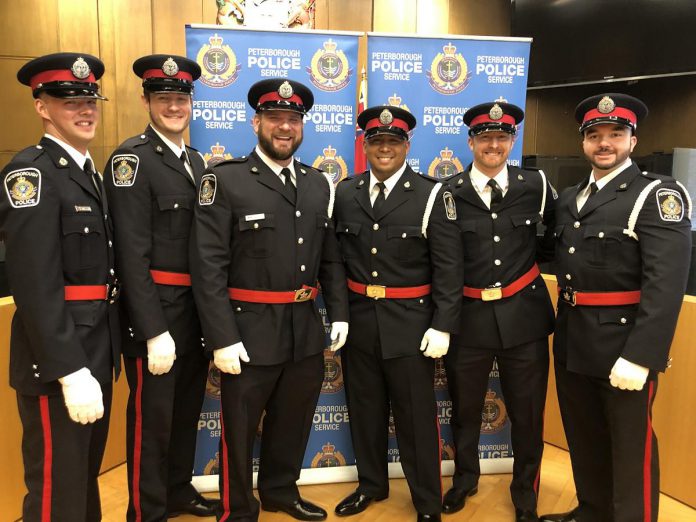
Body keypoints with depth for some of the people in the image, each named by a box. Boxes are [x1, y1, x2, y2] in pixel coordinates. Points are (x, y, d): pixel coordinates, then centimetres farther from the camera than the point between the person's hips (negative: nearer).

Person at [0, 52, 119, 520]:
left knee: (87, 477, 24)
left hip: (96, 350, 9)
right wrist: (71, 372, -25)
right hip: (57, 360, -8)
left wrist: (102, 357, 13)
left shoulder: (89, 173, 12)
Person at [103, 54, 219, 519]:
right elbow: (133, 254, -19)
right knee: (152, 416, 6)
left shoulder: (195, 160, 12)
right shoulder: (132, 158, -12)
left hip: (197, 308, 8)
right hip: (154, 311, -8)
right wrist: (155, 331, -22)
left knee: (187, 408, 21)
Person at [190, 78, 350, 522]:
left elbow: (331, 258, 11)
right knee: (239, 431, 12)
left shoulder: (319, 184, 8)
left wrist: (339, 314, 3)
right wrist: (222, 338, -18)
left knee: (293, 422, 21)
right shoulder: (225, 180, -8)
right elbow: (209, 267, -13)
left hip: (306, 331, 5)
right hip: (250, 331, -5)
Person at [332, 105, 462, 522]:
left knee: (417, 417, 8)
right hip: (358, 322, 4)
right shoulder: (345, 193, 6)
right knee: (365, 410, 18)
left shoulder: (431, 195, -5)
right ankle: (371, 484, 39)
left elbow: (449, 268, -9)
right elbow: (336, 257, 6)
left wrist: (442, 327, -14)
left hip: (411, 326, -4)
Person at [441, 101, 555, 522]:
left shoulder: (536, 185, 0)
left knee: (527, 411, 14)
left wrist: (533, 259, 3)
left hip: (524, 315, 1)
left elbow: (556, 235, 16)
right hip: (468, 317, -1)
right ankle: (465, 478, 43)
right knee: (465, 408, 17)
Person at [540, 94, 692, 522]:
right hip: (572, 342, 7)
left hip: (624, 344, -6)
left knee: (630, 448, 8)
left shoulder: (659, 194, -10)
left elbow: (666, 284, -19)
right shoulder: (570, 198, 11)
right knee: (583, 439, 21)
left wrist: (640, 356, -24)